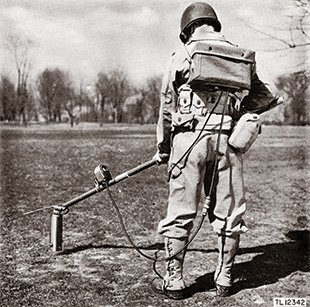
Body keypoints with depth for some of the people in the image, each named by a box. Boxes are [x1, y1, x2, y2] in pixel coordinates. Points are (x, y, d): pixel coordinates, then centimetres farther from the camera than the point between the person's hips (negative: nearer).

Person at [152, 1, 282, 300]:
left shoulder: (182, 55, 5)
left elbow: (166, 107, 5)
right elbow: (264, 97, 14)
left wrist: (162, 147, 14)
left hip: (190, 137, -3)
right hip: (229, 140, 3)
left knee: (180, 214, 3)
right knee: (228, 213, 10)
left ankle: (173, 281, 11)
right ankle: (224, 280, 20)